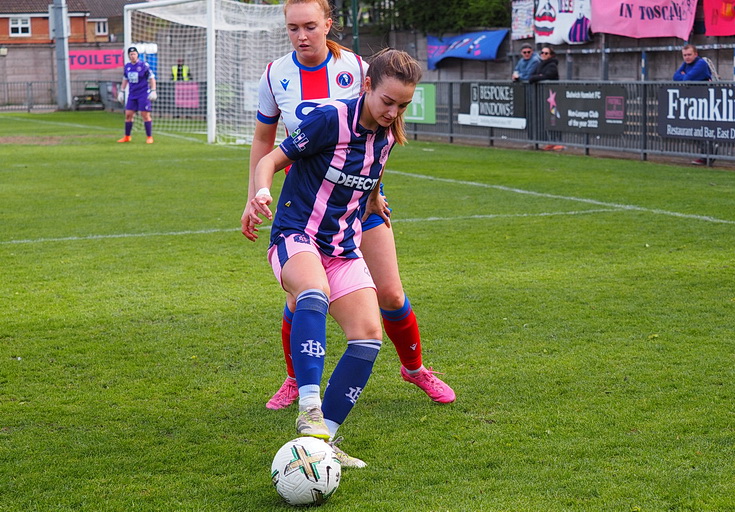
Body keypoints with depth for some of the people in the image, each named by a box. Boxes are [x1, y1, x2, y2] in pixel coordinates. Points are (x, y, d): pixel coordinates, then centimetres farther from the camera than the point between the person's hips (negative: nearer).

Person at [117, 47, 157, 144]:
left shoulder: (144, 65, -8)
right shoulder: (127, 66, 8)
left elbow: (152, 78, -6)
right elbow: (125, 79, 21)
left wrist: (153, 91, -14)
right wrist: (121, 91, 17)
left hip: (144, 94, -5)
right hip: (132, 95, 5)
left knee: (145, 115, -6)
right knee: (128, 114, 4)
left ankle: (149, 137, 2)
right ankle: (127, 137, 14)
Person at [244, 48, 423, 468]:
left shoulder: (387, 136, 5)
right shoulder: (331, 119, -14)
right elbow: (271, 159, -14)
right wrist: (261, 194, -30)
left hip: (344, 249, 6)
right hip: (296, 237, -6)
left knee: (369, 335, -12)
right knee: (315, 292, -39)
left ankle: (323, 437, -4)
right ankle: (309, 409, -42)